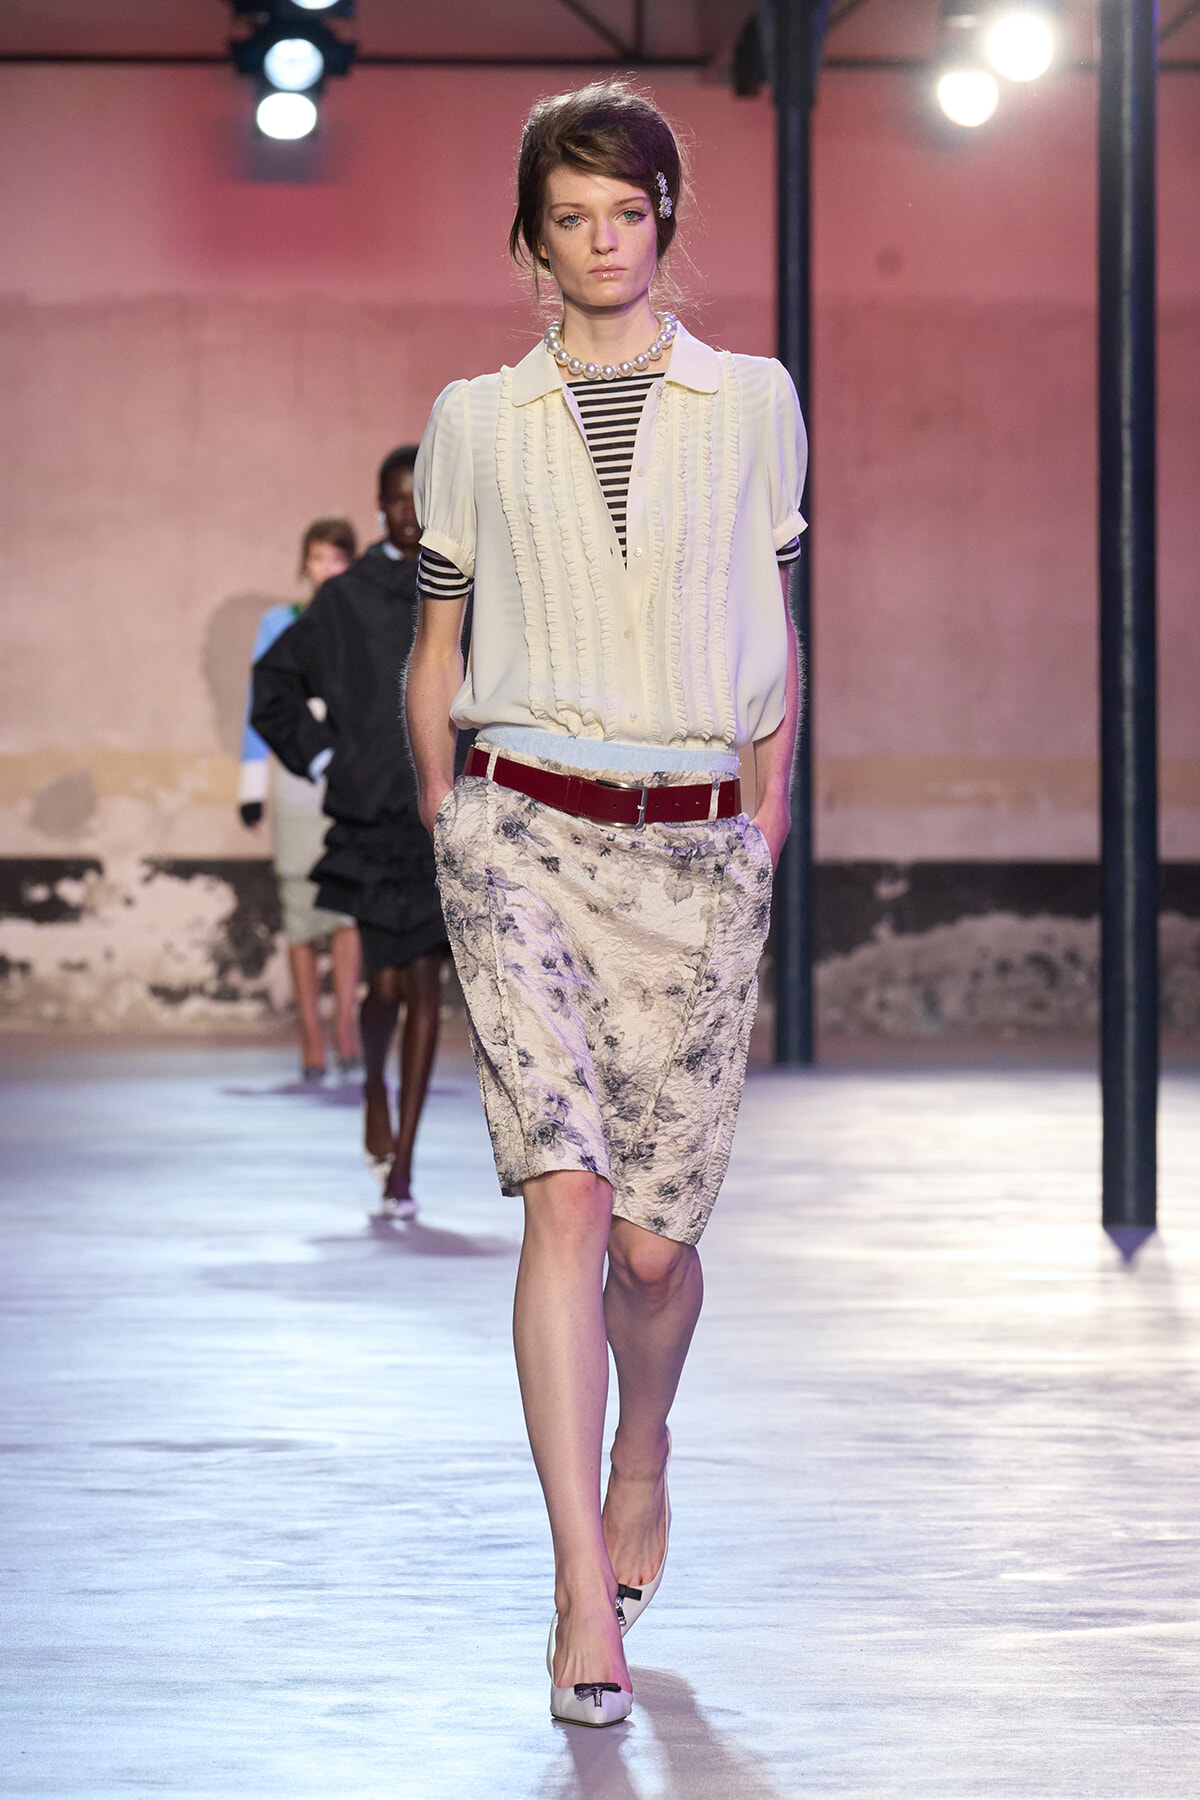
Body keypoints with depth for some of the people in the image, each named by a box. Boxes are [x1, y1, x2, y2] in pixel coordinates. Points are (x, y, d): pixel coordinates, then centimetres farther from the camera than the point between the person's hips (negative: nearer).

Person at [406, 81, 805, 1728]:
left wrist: (766, 828, 10)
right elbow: (436, 651, 15)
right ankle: (584, 1595, -16)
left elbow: (776, 635, 14)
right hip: (525, 835, -1)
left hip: (697, 854, 1)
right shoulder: (475, 421, 7)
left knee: (654, 1239, 3)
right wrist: (444, 829, 9)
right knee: (567, 1199, -16)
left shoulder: (753, 404, 8)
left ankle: (642, 1458, 38)